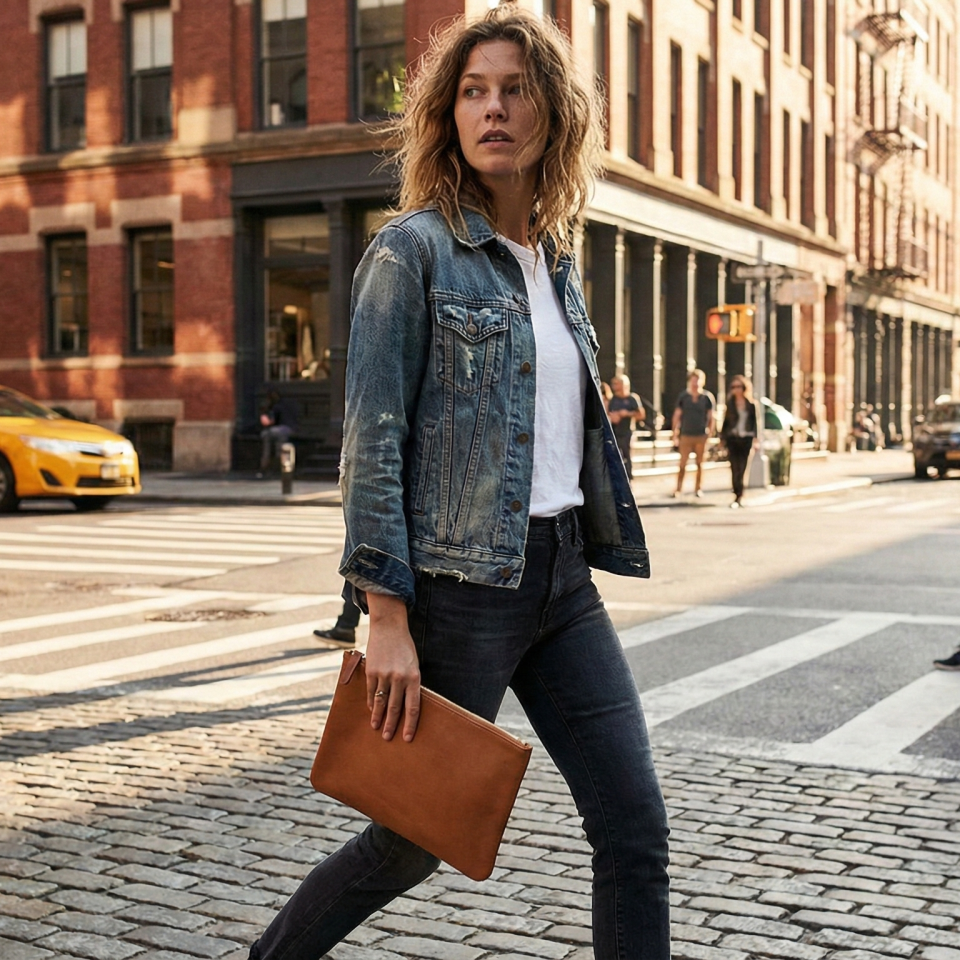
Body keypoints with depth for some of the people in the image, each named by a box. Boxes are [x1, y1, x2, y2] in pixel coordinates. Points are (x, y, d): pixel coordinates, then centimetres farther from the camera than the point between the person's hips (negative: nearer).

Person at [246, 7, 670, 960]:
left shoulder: (555, 262, 13)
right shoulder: (413, 250, -7)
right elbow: (372, 440, -13)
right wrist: (386, 615, -18)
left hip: (562, 577, 6)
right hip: (458, 584, -6)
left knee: (636, 826, 2)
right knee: (418, 835, 9)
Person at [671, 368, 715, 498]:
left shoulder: (707, 397, 0)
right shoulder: (683, 397, 1)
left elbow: (711, 417, 4)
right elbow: (677, 416, 5)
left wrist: (709, 433, -1)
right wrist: (675, 435, 3)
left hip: (701, 436, 0)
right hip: (686, 435, 0)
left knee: (700, 463, 7)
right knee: (682, 464, -1)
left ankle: (698, 489, 14)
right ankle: (678, 489, 2)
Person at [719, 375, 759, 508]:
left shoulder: (750, 404, 4)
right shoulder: (730, 403, 4)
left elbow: (754, 421, 6)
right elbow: (725, 421, 7)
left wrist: (755, 438, -1)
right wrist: (723, 438, 5)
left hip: (746, 438, 0)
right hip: (732, 438, 0)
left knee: (742, 468, 2)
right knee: (735, 468, -5)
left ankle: (738, 497, 9)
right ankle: (738, 496, -2)